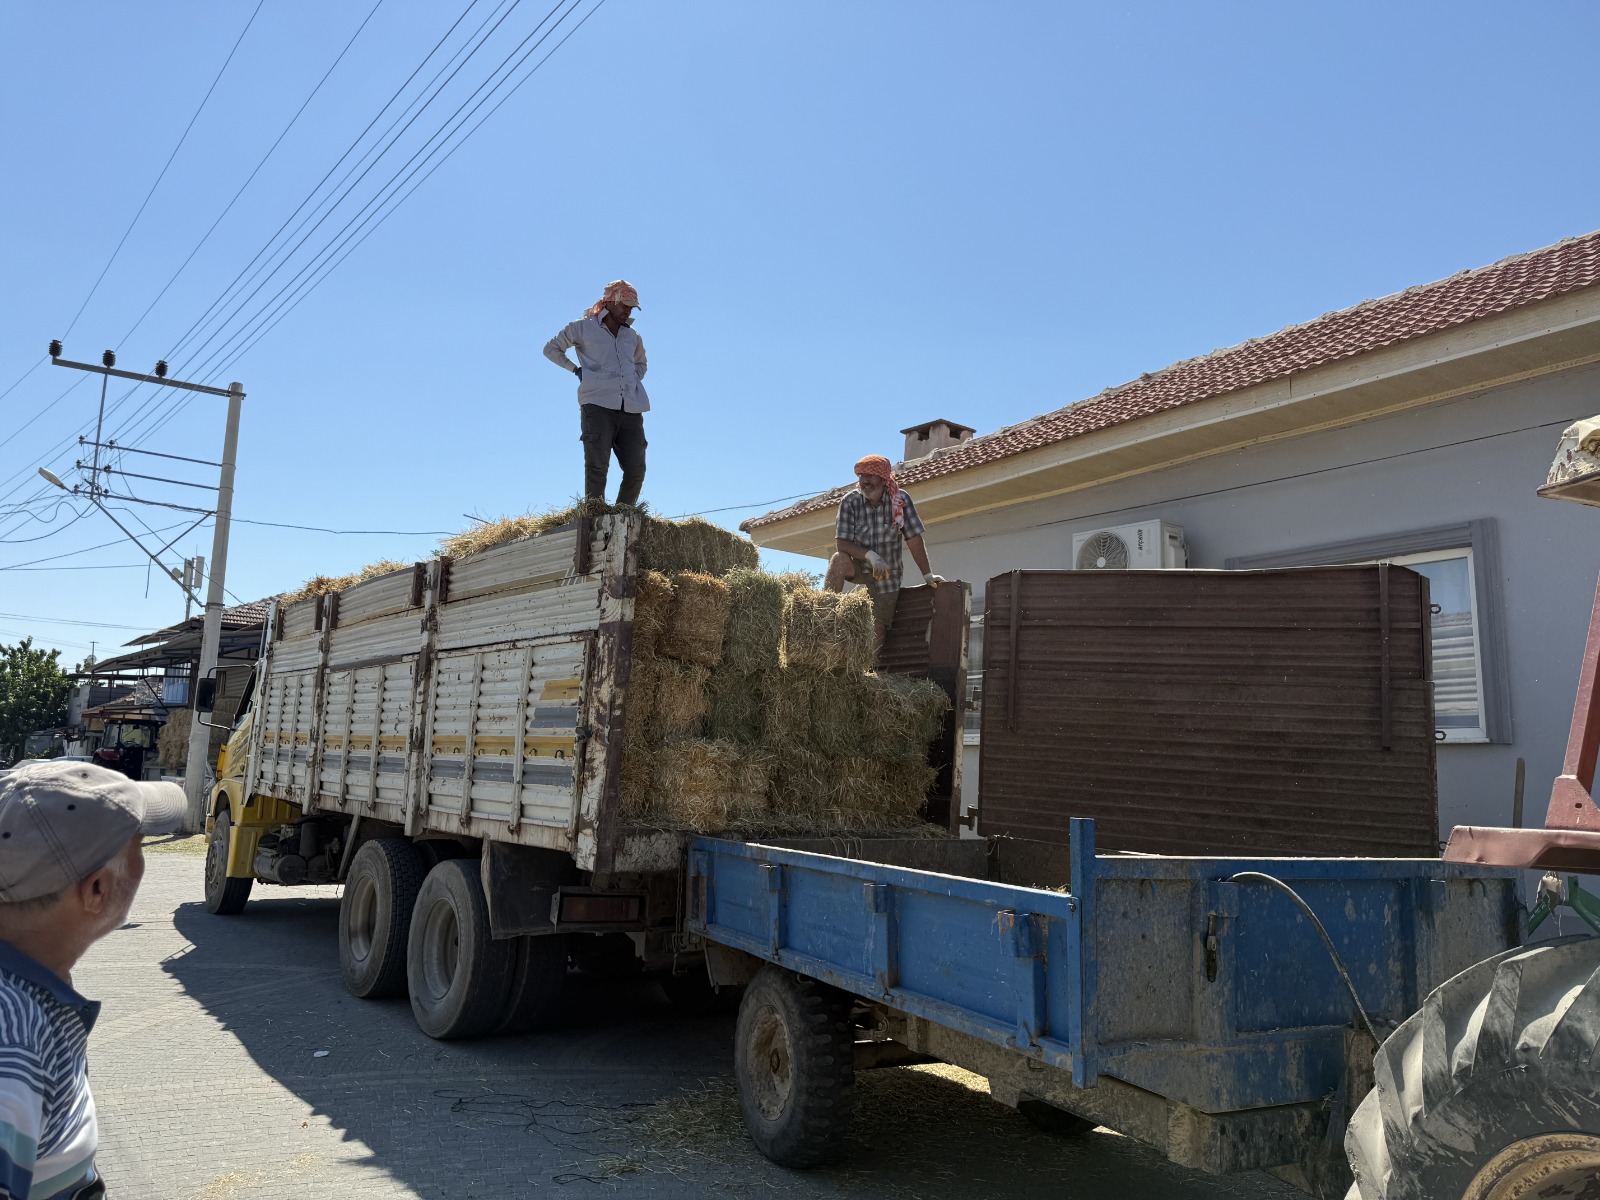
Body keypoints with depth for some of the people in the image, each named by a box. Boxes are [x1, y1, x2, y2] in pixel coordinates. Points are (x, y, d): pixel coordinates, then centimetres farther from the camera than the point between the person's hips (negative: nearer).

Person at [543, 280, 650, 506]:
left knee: (636, 470, -5)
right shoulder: (584, 327, 12)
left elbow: (640, 364, 42)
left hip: (631, 410, 4)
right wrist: (575, 369, 8)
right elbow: (551, 349, 19)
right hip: (598, 405, -4)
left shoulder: (632, 337, 25)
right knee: (597, 466, -11)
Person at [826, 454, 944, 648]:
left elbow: (914, 540, -9)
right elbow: (841, 544, -16)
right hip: (858, 567, 0)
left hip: (887, 574, 0)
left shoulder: (900, 499, -11)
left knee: (877, 633, -7)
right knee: (839, 559, -35)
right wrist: (869, 555, -31)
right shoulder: (850, 501, -11)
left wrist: (928, 575, -10)